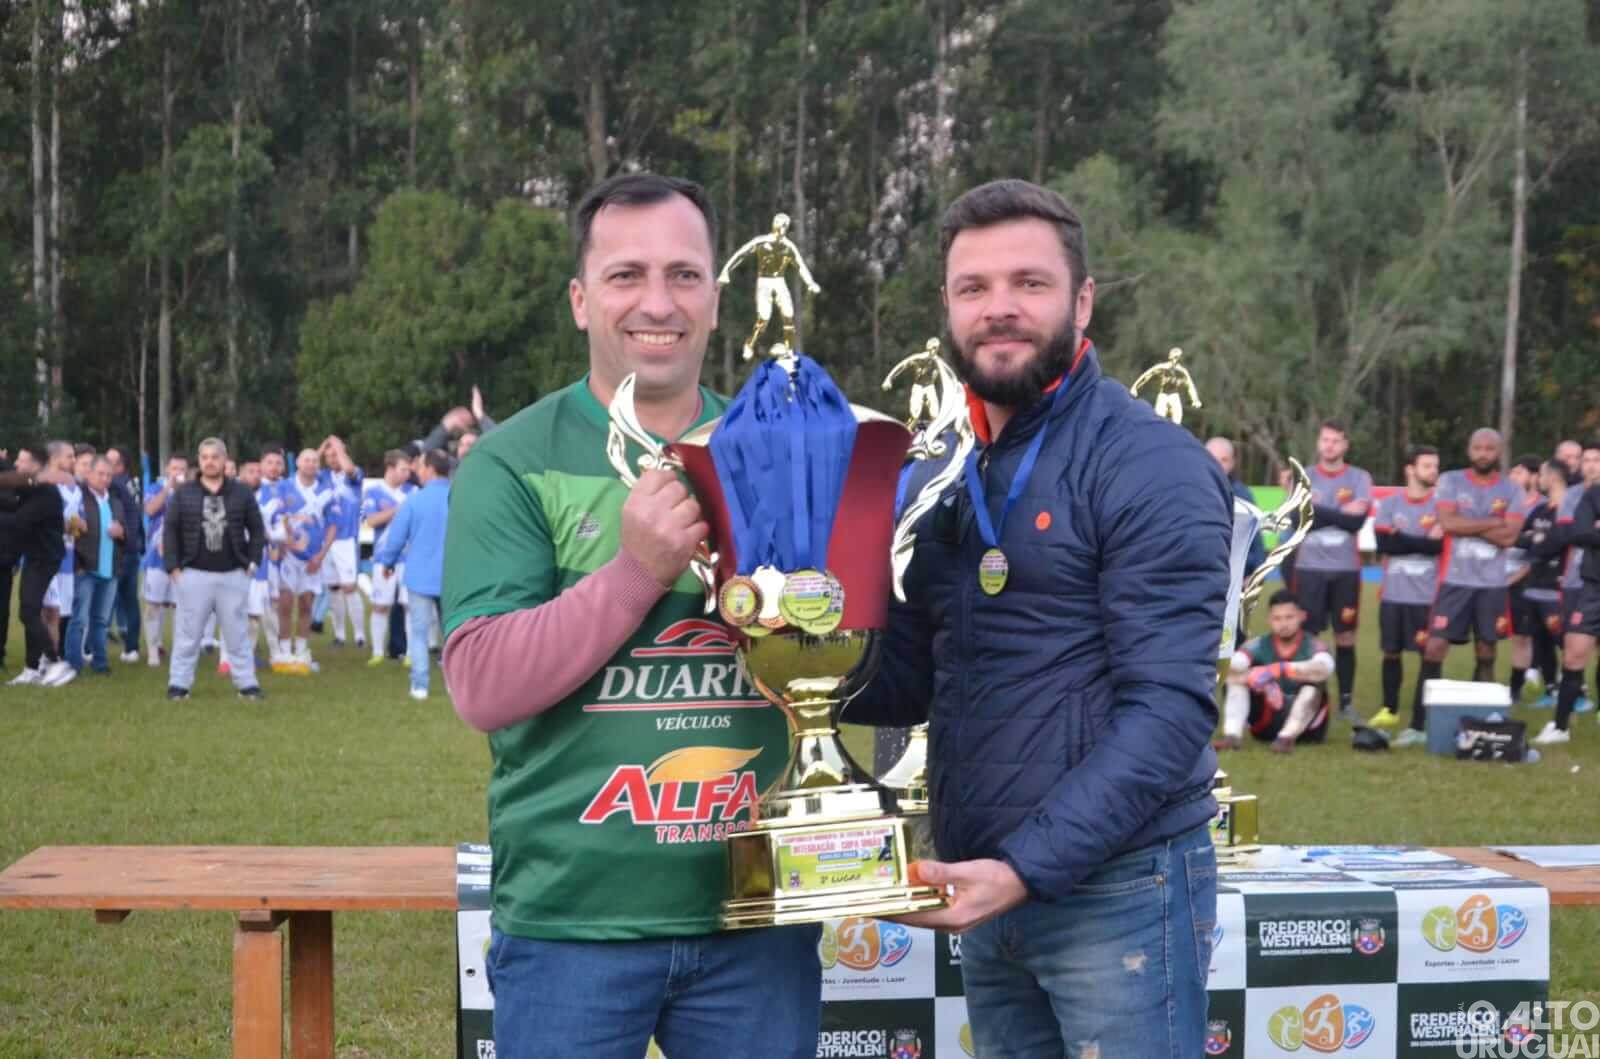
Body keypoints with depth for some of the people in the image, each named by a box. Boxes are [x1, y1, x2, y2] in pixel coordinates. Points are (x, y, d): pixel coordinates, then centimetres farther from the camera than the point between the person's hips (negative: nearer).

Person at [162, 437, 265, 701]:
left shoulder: (241, 492, 5)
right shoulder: (184, 493, 3)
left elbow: (257, 529, 8)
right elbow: (170, 531, 2)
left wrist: (252, 562, 1)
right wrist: (173, 567, -5)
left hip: (233, 575, 1)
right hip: (193, 574, -1)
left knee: (236, 633, 6)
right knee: (188, 632, 3)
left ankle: (246, 683, 11)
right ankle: (179, 683, 9)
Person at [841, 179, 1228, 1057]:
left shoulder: (1152, 468, -12)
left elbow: (1169, 707, -18)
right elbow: (907, 680, 12)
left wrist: (1028, 867, -24)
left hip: (1116, 887, -6)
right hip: (988, 889, 7)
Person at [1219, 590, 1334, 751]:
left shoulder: (1312, 646, -12)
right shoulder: (1259, 646, -5)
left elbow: (1325, 668, -38)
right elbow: (1233, 665, -25)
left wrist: (1279, 670, -49)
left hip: (1306, 727, -3)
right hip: (1266, 725, 3)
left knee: (1315, 678, -29)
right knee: (1238, 677, -17)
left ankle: (1287, 737, -34)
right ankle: (1232, 735, -33)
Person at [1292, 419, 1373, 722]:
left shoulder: (1359, 478, 5)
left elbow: (1357, 519, -10)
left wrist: (1320, 511, -9)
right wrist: (1340, 512, -12)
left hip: (1346, 568, 0)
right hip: (1310, 567, 0)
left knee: (1345, 636, 5)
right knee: (1306, 635, 0)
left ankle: (1346, 701, 12)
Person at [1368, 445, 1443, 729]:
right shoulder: (1389, 503, 6)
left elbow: (1441, 545, -11)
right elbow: (1384, 544, -7)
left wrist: (1402, 539, -8)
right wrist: (1424, 541, -8)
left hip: (1427, 595, -2)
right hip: (1393, 593, 2)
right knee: (1391, 652, 9)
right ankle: (1390, 710, 20)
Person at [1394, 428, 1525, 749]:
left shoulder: (1512, 490, 3)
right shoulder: (1450, 481, 2)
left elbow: (1509, 537, -9)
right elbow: (1448, 523, -14)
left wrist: (1467, 525, -11)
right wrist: (1493, 522, -9)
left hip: (1493, 584, 1)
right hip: (1454, 581, -1)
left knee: (1486, 654, 8)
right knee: (1434, 648, -6)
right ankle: (1419, 725, -3)